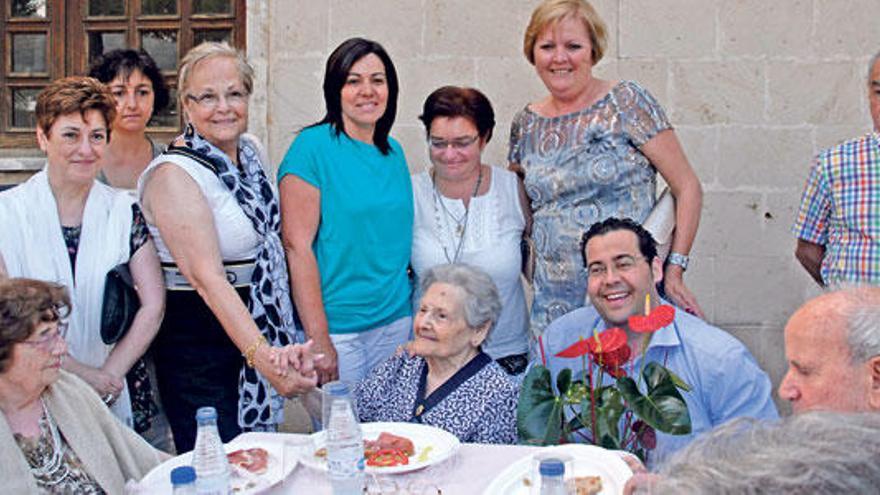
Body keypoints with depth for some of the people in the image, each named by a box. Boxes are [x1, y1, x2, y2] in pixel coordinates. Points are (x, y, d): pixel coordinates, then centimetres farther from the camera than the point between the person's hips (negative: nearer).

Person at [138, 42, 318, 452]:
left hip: (258, 327, 8)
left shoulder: (252, 151, 5)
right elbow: (208, 277, -28)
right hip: (199, 344, -7)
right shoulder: (173, 175, -19)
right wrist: (260, 353, -37)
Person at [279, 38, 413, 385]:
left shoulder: (393, 152, 9)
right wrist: (318, 339, -19)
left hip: (397, 321, 6)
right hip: (337, 327, -6)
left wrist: (419, 322, 10)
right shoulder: (312, 147, -10)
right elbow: (297, 245, -15)